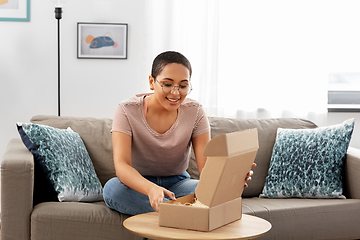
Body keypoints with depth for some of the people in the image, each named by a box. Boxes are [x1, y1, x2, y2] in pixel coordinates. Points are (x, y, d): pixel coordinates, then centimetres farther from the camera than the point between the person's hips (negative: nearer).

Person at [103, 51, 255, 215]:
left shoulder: (195, 112, -7)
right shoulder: (127, 111, -15)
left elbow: (206, 166, -15)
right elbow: (121, 164, -28)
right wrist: (151, 189, -50)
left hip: (177, 184, 1)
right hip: (139, 186, 0)